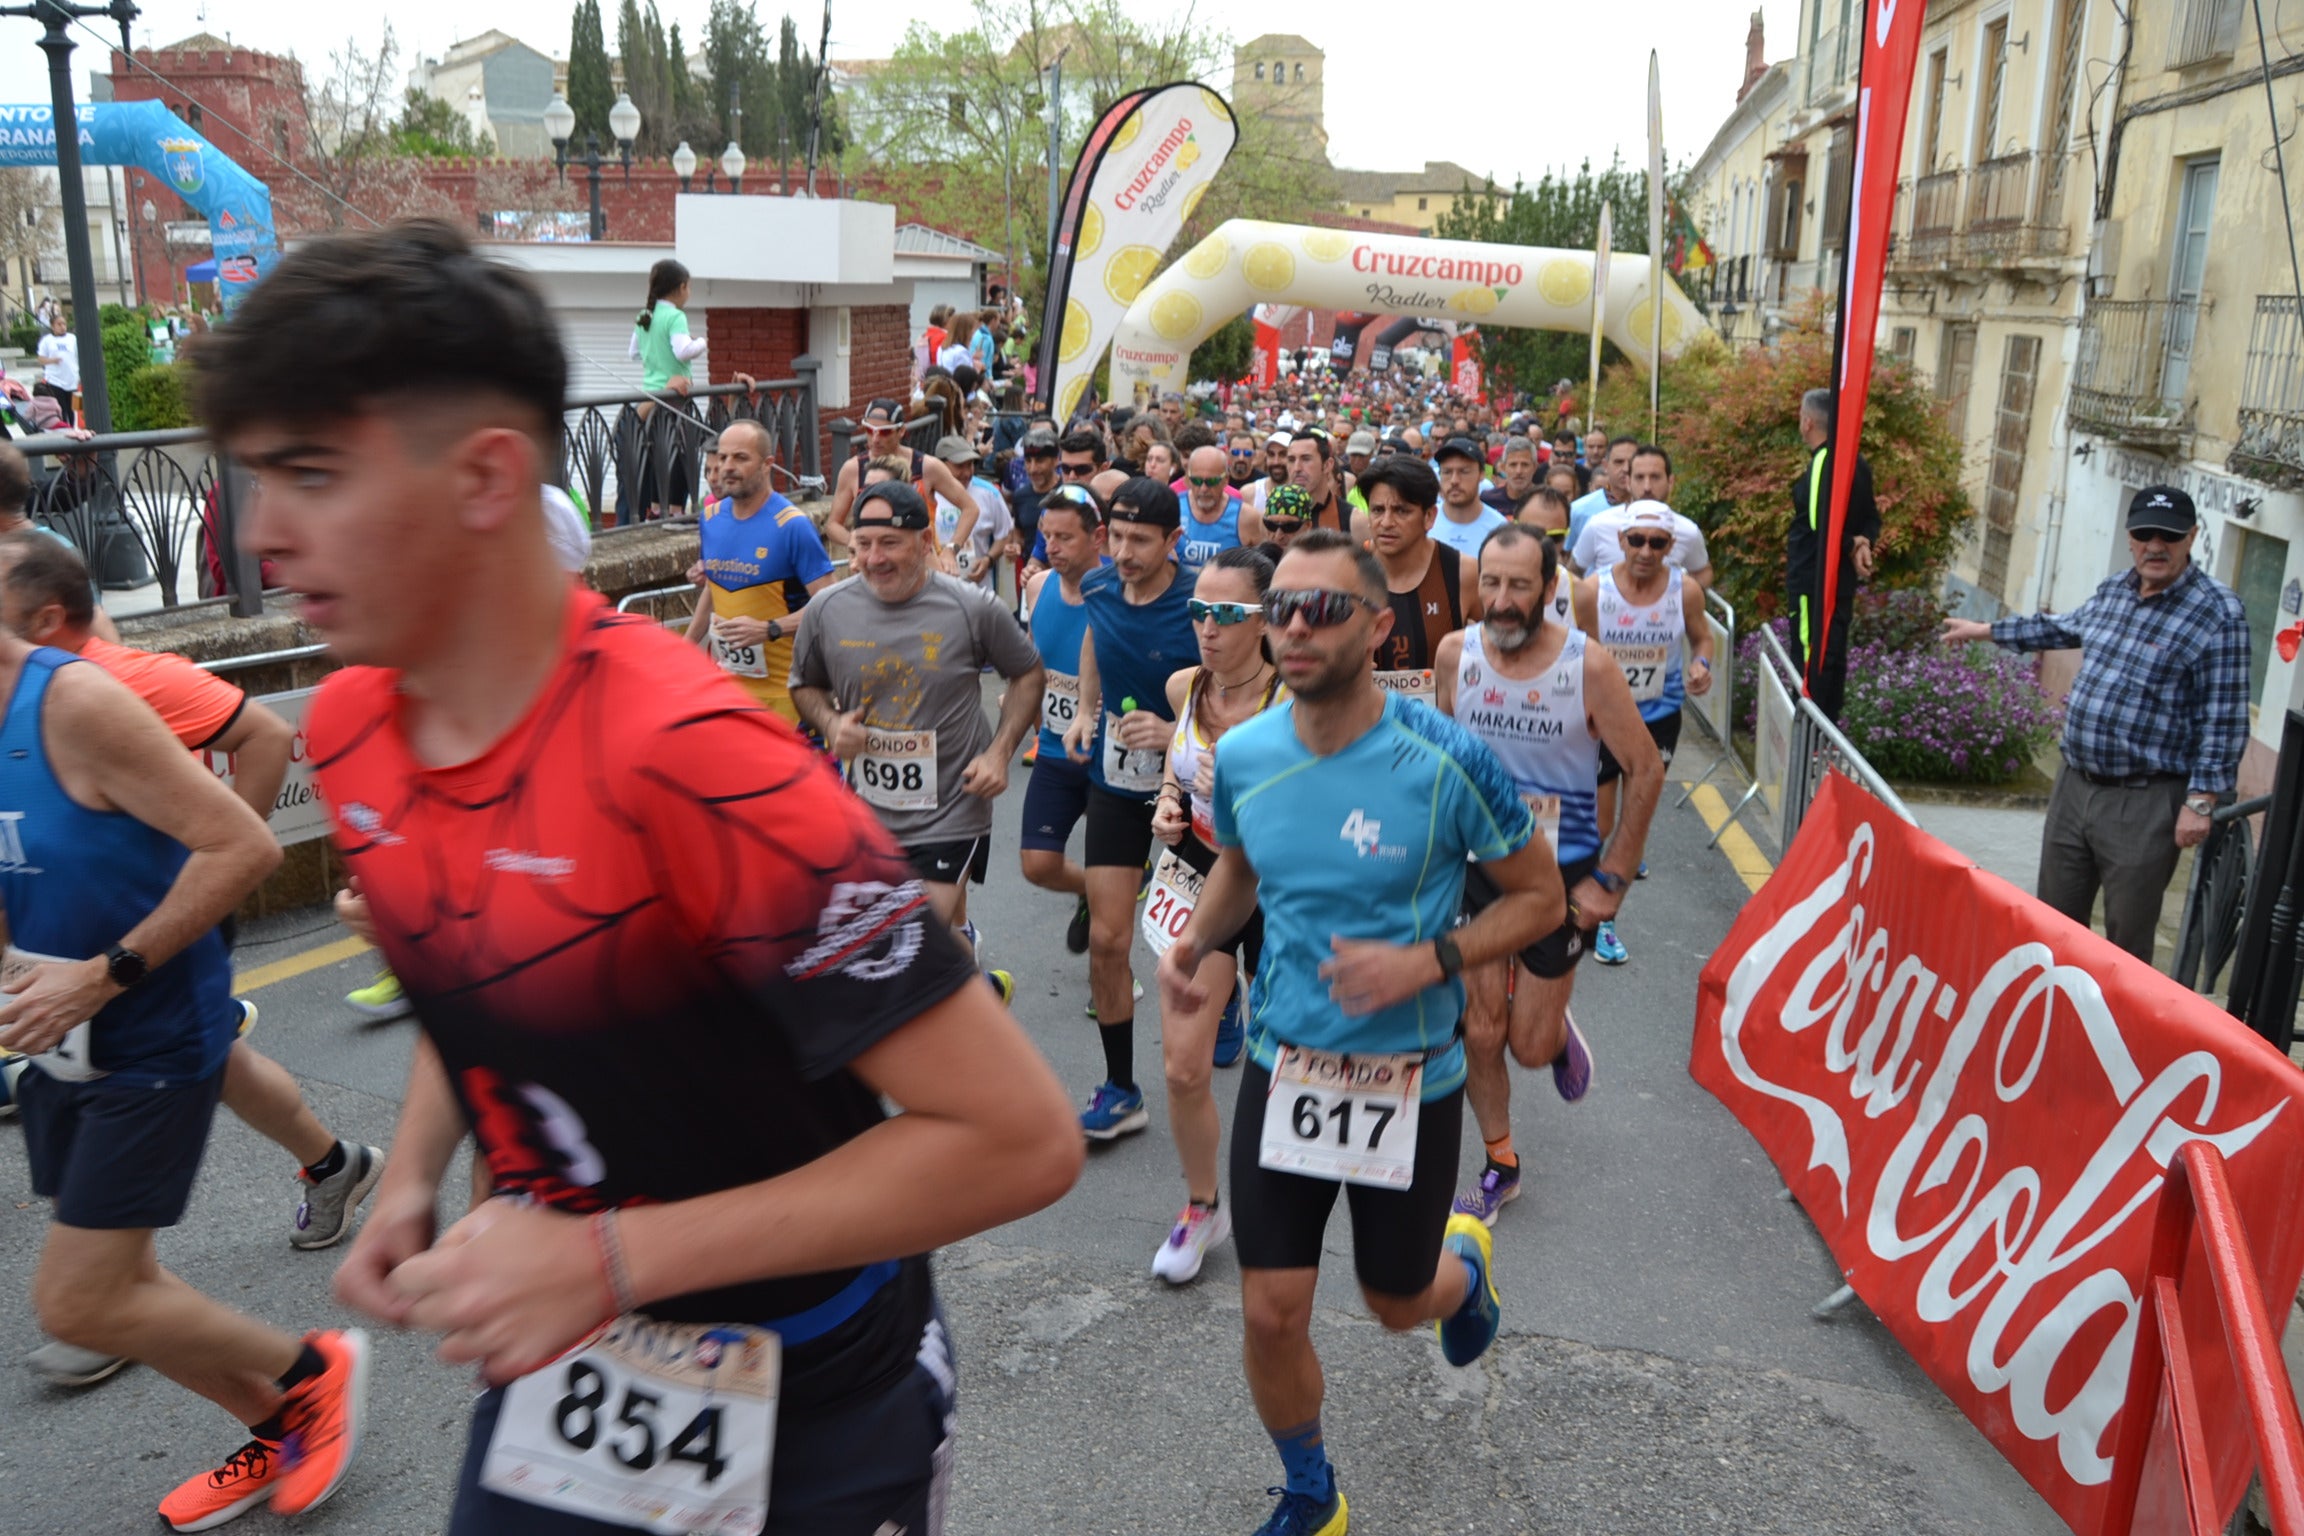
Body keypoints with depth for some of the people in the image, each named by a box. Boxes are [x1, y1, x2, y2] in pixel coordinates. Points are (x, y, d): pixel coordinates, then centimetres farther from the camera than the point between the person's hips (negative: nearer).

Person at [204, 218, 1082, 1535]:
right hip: (549, 1378, 6)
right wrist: (413, 1178, -3)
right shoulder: (350, 728, -6)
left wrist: (612, 1258, -28)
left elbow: (1019, 1137, -30)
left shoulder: (680, 758, -31)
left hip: (801, 1424, -5)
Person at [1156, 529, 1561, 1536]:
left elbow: (1540, 897, -8)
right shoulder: (1242, 755, -7)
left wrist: (1428, 961, -24)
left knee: (1398, 1302, 17)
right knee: (1271, 1314, 4)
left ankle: (1465, 1265, 56)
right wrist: (1193, 941, -5)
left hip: (1410, 1074, -2)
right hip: (1284, 1064, 3)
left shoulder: (1445, 761, -20)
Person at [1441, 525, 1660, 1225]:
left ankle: (1558, 1029, 41)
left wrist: (1612, 880, -10)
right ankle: (1500, 1165, 28)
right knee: (1479, 1033, 5)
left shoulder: (1589, 665, -18)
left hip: (1562, 874, -2)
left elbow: (1646, 772, -9)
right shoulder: (1456, 653, -9)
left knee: (1530, 1047, 4)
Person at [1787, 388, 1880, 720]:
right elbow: (1871, 517, 13)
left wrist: (1852, 546, -11)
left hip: (1814, 576, -9)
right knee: (1833, 654, 15)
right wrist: (1864, 544, -5)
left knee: (1810, 655, -6)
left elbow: (1820, 522, -25)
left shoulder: (1823, 461, -17)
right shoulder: (1856, 461, 12)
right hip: (1841, 576, 9)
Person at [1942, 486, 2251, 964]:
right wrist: (1983, 630, 39)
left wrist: (2201, 801, -18)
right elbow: (2063, 628, 30)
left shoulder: (2218, 612, -12)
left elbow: (2224, 720, -14)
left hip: (2144, 803, -7)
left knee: (2128, 941, 0)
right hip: (2075, 783, 7)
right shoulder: (2113, 590, 9)